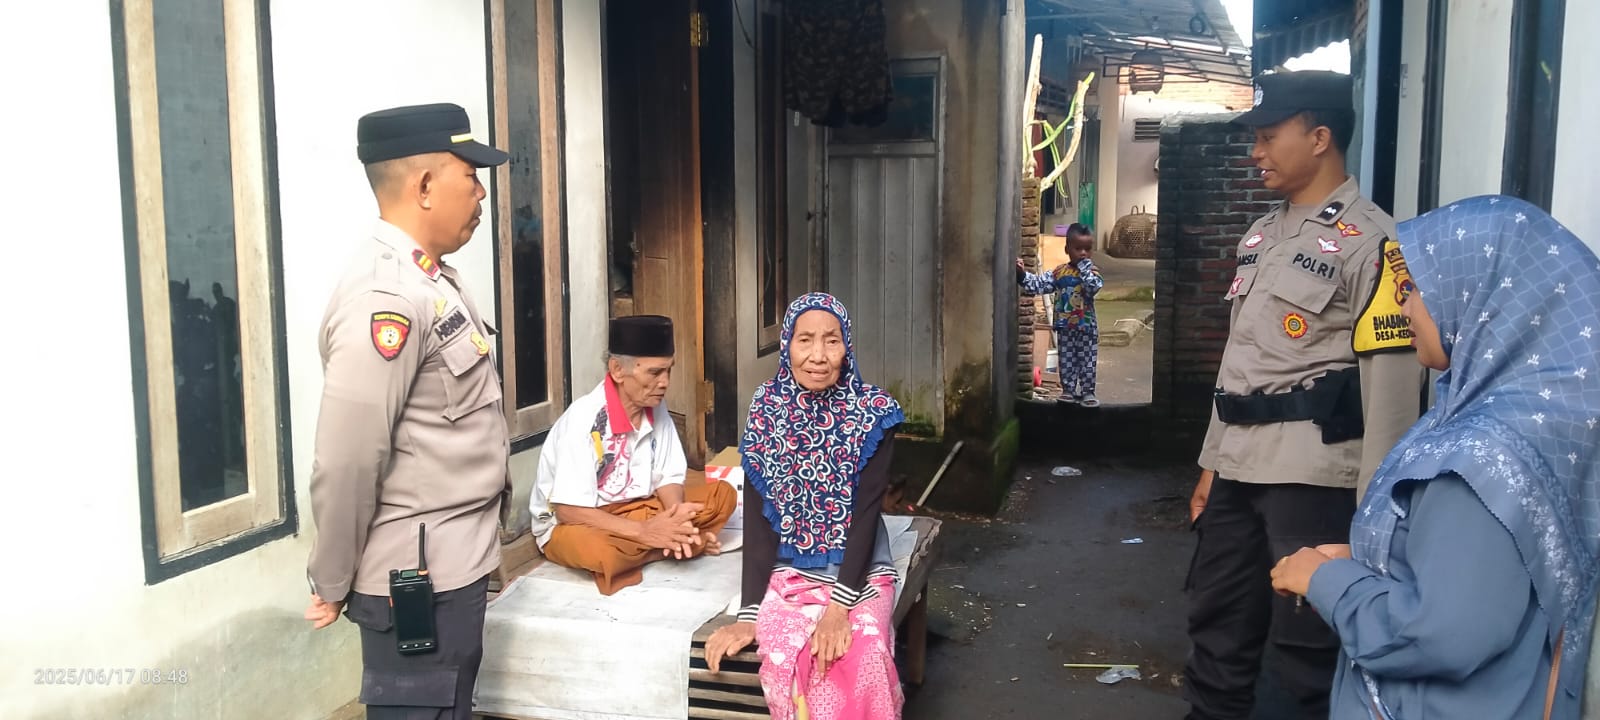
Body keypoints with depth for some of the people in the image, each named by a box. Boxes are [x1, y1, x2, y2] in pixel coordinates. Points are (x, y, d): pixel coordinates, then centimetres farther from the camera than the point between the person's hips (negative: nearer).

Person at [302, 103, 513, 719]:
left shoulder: (431, 279, 9)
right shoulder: (388, 297, -23)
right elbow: (344, 463, -24)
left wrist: (475, 542, 17)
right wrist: (332, 586, -12)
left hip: (453, 566, 9)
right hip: (419, 580, -9)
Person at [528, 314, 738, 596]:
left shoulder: (656, 409, -5)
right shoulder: (584, 419, -26)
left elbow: (668, 478, 0)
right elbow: (568, 510, -27)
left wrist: (677, 519, -23)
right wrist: (643, 532, -32)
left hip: (633, 510, 5)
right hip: (572, 525, -5)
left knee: (722, 495, -8)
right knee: (599, 549, -40)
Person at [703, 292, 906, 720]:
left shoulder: (873, 412, -8)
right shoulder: (766, 408, -4)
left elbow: (866, 513, -11)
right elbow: (757, 517, -6)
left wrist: (839, 607, -21)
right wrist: (750, 613, -14)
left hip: (859, 570, -1)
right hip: (788, 570, 1)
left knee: (863, 653, -28)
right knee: (785, 652, -26)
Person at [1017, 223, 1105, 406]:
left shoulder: (1091, 271, -5)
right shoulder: (1059, 272, 1)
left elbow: (1094, 287, -26)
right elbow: (1039, 284, -3)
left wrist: (1084, 268, -23)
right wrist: (1023, 274, -15)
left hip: (1087, 326, -2)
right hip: (1064, 326, 2)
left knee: (1087, 362, 5)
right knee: (1066, 361, 9)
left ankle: (1087, 392, 15)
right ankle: (1068, 390, 20)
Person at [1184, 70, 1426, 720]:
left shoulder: (1371, 243, -10)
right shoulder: (1261, 236, 14)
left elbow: (1392, 385, -14)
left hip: (1315, 478, -8)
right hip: (1239, 469, 8)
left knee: (1306, 646, 3)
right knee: (1218, 625, 17)